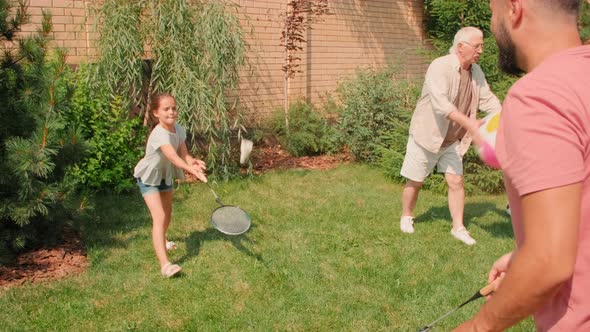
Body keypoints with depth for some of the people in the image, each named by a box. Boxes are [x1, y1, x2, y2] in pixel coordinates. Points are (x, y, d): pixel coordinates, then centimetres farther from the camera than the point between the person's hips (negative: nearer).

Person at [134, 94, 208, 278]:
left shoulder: (179, 130, -10)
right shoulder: (159, 134, -34)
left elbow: (184, 155, -14)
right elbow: (173, 157, -48)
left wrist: (193, 161, -36)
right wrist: (192, 170, -61)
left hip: (166, 174, 8)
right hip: (148, 177, -8)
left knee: (168, 213, 23)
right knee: (159, 217, -20)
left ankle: (161, 240, 53)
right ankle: (164, 264, -25)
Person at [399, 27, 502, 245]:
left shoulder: (476, 72, 1)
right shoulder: (440, 67, -23)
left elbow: (488, 100, 0)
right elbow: (441, 103, -36)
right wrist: (470, 124, -43)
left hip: (452, 140, 6)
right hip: (427, 136, -5)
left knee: (456, 181, 2)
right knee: (415, 182, 8)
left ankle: (458, 227, 13)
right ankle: (406, 217, 31)